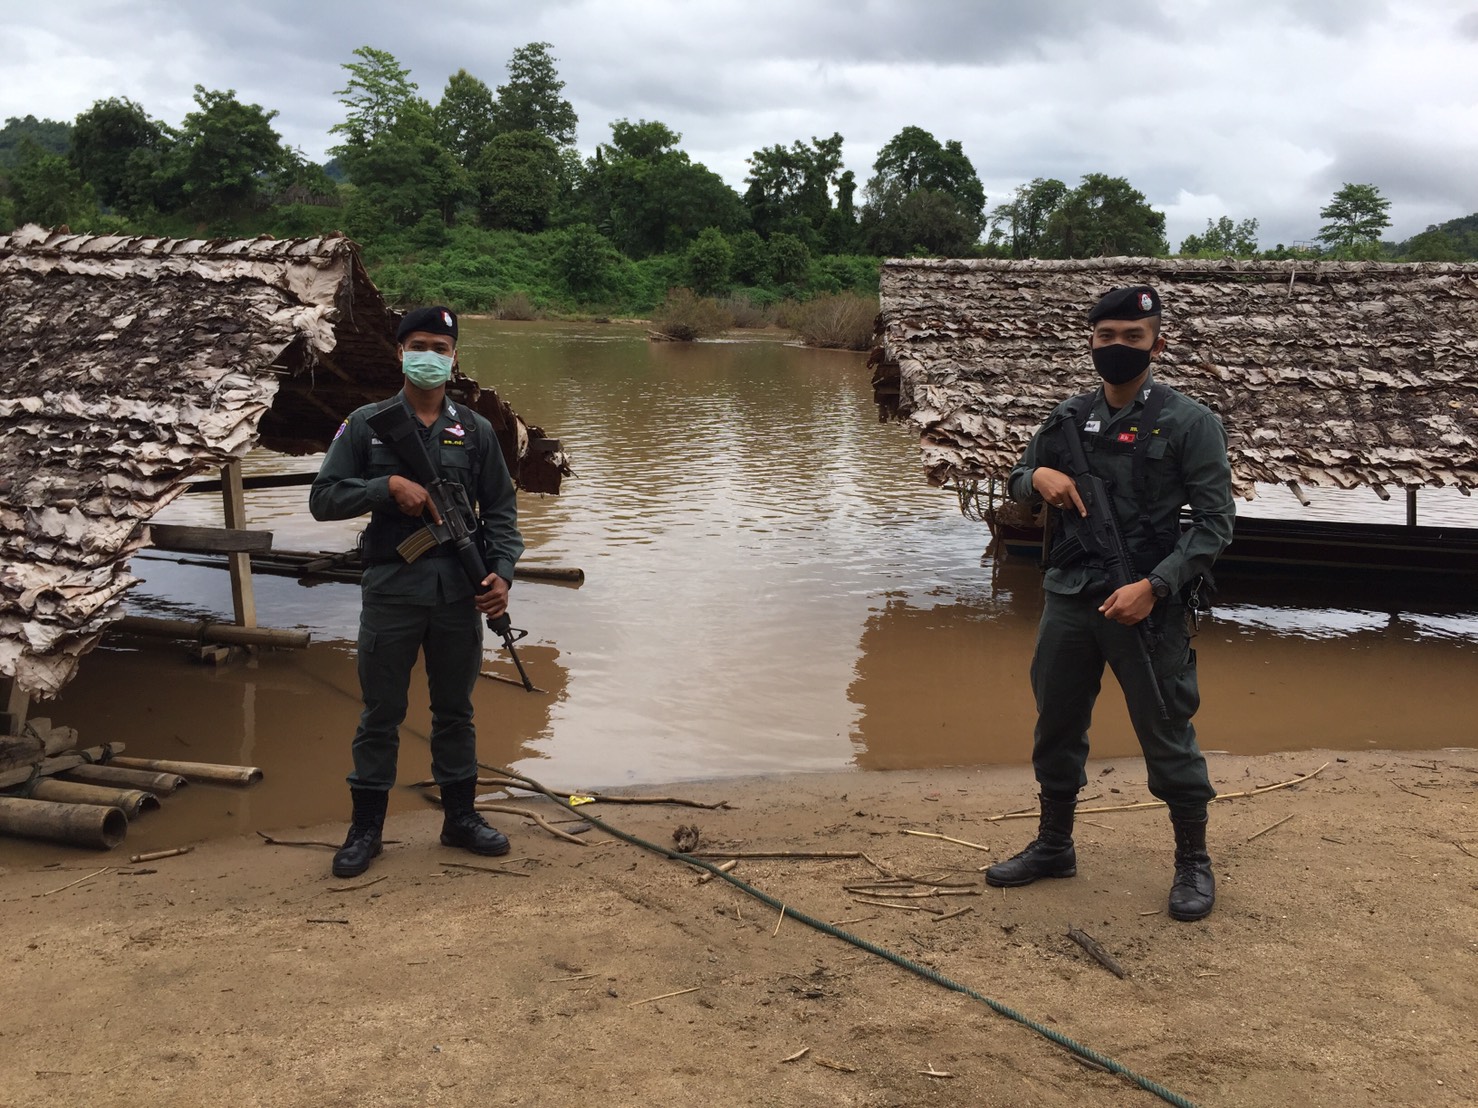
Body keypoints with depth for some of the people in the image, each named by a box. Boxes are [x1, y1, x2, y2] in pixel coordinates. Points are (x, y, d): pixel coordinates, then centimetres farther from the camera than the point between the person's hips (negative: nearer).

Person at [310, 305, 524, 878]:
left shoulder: (475, 430, 8)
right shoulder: (365, 424, 3)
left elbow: (500, 509, 9)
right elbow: (323, 497, -1)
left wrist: (502, 572, -6)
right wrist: (389, 487, -15)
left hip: (460, 593, 2)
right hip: (391, 589, -2)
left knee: (455, 710, 13)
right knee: (380, 713, 6)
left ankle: (460, 817, 26)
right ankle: (366, 827, 19)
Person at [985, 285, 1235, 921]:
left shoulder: (1189, 423, -6)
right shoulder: (1068, 420, 8)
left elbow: (1214, 522, -9)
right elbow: (1019, 484, 20)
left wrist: (1153, 587, -20)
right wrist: (1038, 476, -5)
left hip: (1147, 604, -5)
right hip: (1068, 599, 5)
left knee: (1167, 736, 4)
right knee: (1057, 727, 14)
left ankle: (1193, 861, 23)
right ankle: (1054, 847, 32)